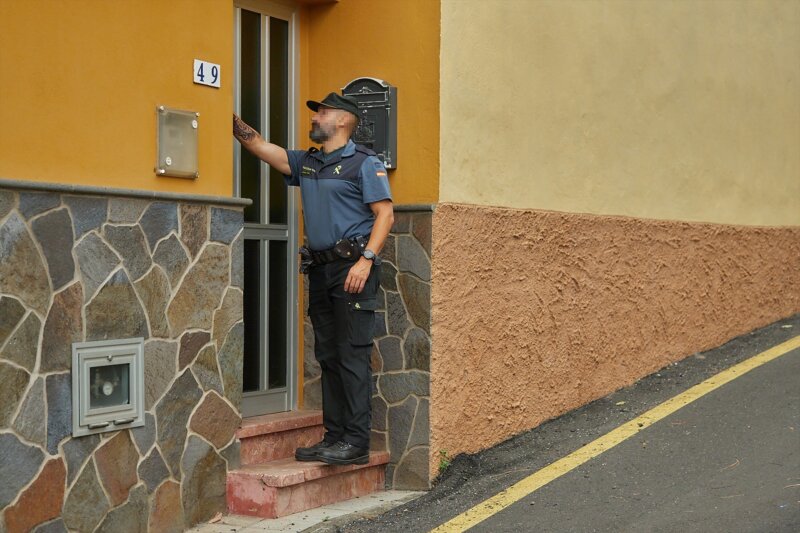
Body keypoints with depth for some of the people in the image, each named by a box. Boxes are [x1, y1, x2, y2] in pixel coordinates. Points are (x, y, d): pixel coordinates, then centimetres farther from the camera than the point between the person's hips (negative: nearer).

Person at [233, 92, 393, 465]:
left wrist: (366, 259, -18)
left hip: (352, 267, -8)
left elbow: (385, 213, -9)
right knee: (327, 357, 9)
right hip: (320, 268, 8)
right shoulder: (305, 163, 19)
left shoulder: (364, 163, -2)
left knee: (352, 356, -9)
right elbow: (259, 146, 18)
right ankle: (334, 437, 14)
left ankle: (357, 442, -8)